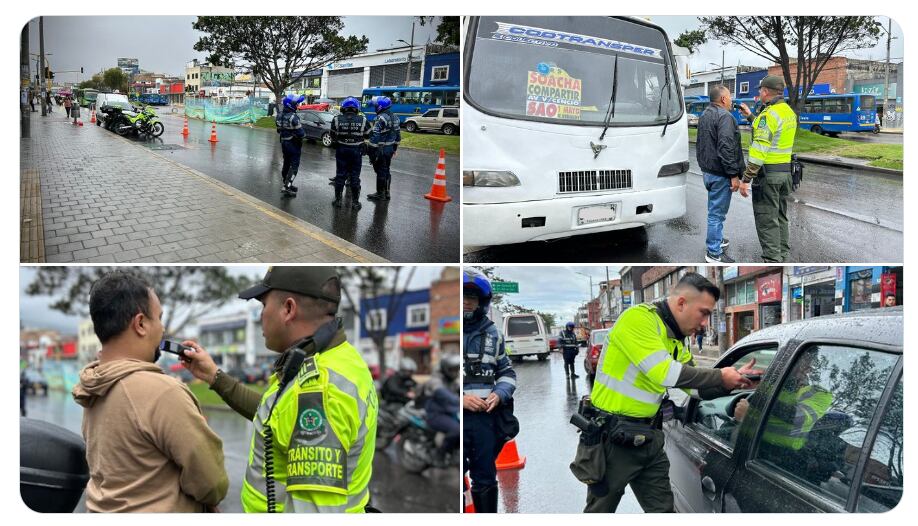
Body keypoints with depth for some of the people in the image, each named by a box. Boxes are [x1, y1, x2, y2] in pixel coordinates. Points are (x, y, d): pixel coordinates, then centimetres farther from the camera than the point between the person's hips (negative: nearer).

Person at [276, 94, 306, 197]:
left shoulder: (279, 115, 1)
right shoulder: (293, 118, -24)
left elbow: (279, 129, 11)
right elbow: (300, 133, -23)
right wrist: (303, 133, -2)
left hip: (283, 143, 8)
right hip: (293, 144, -8)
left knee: (286, 164, 19)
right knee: (294, 166, -3)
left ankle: (287, 184, 30)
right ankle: (287, 187, -10)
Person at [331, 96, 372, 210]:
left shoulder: (337, 120, -9)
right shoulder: (363, 120, -10)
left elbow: (333, 137, -1)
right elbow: (368, 135, 1)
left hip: (341, 150, 0)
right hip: (357, 151, 0)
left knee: (340, 175, 11)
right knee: (355, 177, 7)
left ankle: (338, 200, 18)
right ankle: (355, 202, 13)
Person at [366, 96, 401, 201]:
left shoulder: (381, 118, -18)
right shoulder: (395, 118, 10)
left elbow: (375, 136, -22)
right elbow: (398, 134, 17)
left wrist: (371, 150, -18)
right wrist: (395, 148, 25)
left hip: (380, 149, -8)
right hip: (390, 149, 9)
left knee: (380, 171, -1)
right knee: (386, 171, 17)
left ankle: (380, 194, 6)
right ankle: (386, 193, 23)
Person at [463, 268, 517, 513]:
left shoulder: (492, 333, 8)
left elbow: (507, 372, 18)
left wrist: (499, 394, -2)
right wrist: (461, 398, -16)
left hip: (485, 418, 4)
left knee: (486, 479, 17)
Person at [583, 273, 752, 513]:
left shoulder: (675, 340, 8)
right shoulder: (638, 318, -18)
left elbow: (695, 387, 15)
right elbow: (664, 372, -27)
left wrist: (731, 381, -1)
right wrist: (719, 377, -17)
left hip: (649, 436, 8)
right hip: (613, 436, -8)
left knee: (663, 508, 10)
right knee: (600, 510, 7)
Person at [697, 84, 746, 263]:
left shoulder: (704, 115, 14)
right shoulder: (724, 116, -18)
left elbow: (699, 144, 23)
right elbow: (726, 148, -25)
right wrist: (734, 175, -22)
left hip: (707, 170, 10)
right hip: (720, 173, -10)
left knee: (714, 209, 23)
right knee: (717, 212, -4)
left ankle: (715, 239, 37)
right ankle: (714, 253, 0)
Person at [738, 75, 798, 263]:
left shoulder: (769, 114, -17)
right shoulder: (789, 112, 11)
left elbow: (760, 149, -22)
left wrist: (746, 177, -21)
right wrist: (751, 117, 32)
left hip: (768, 172, -9)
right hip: (786, 171, 9)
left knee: (766, 220, -4)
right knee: (781, 218, 18)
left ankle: (772, 260, -3)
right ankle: (783, 257, 26)